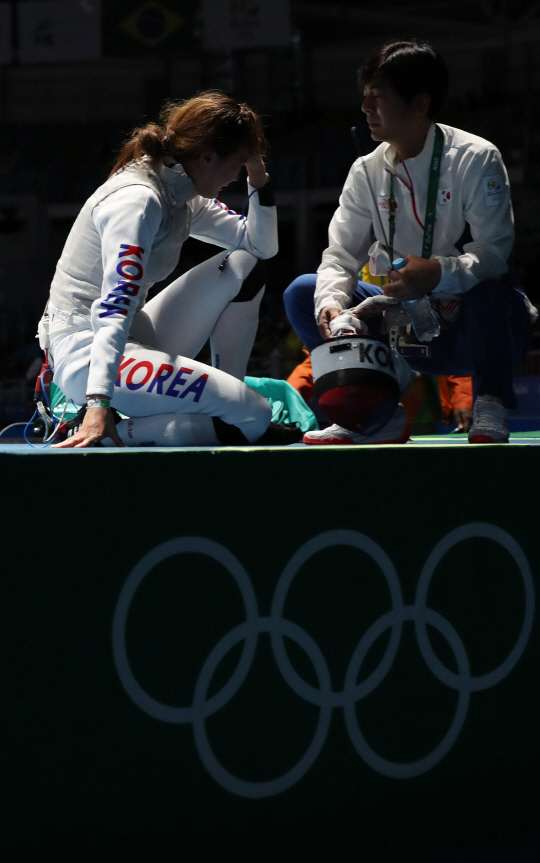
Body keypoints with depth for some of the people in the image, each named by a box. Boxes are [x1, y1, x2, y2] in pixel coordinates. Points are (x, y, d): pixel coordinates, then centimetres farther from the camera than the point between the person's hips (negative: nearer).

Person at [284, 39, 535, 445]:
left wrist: (438, 273, -39)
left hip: (479, 326, -5)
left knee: (487, 290, -41)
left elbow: (495, 252, -20)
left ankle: (491, 412, -14)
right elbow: (341, 255, 0)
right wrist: (331, 304, -23)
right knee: (302, 294, -4)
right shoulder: (366, 172, 2)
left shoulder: (475, 159, -14)